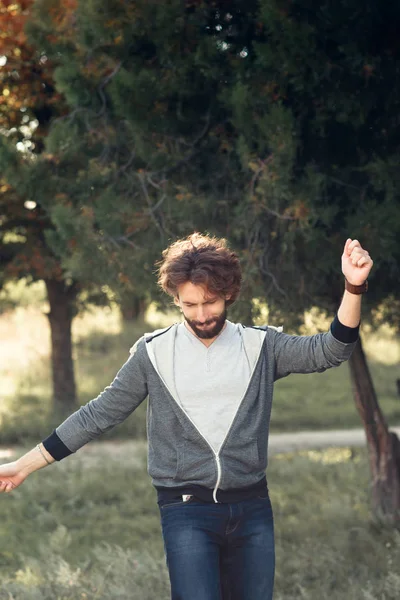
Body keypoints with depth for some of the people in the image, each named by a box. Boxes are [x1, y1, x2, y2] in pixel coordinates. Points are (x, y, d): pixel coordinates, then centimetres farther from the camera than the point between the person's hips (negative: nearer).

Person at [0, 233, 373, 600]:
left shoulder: (260, 346, 3)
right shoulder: (154, 353, 1)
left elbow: (328, 351, -9)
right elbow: (100, 414, 6)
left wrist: (353, 288, -26)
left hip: (251, 508, 2)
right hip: (187, 511, -2)